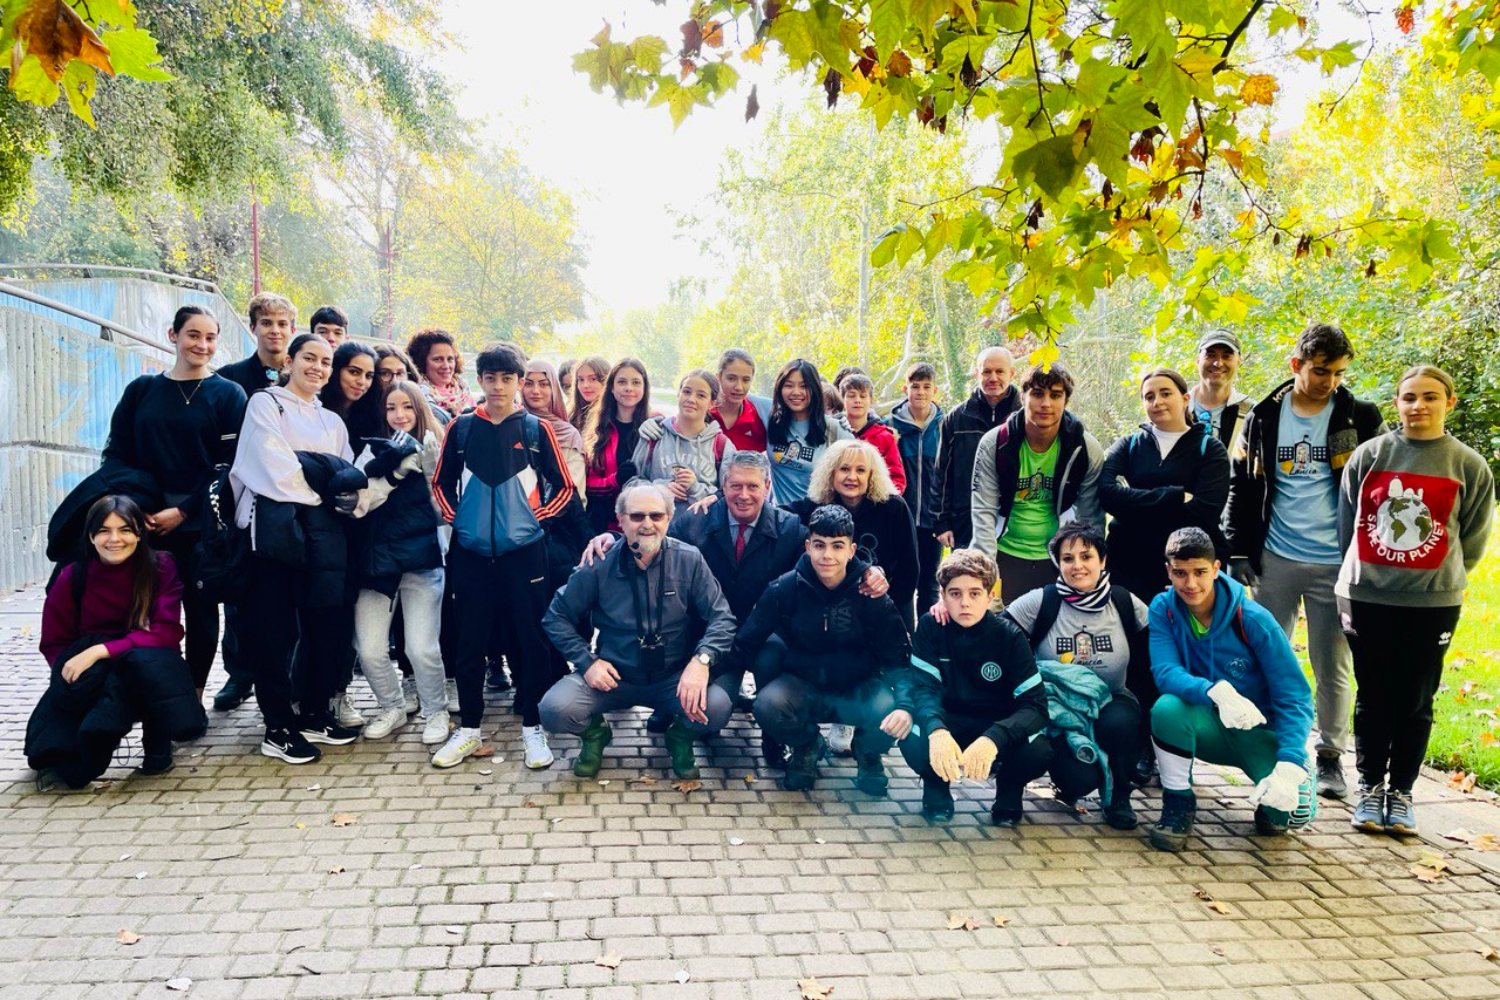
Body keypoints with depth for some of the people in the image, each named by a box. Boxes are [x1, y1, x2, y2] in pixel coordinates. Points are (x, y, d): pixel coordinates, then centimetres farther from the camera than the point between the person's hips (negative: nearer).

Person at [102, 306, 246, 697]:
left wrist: (182, 511, -12)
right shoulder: (141, 390, 10)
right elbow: (116, 455, 7)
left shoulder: (228, 394, 2)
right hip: (146, 524, 2)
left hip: (202, 523, -2)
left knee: (200, 610, 5)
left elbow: (228, 464, -5)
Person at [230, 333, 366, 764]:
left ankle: (315, 715, 18)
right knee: (276, 629, -3)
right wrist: (327, 481, 0)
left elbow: (348, 479, 13)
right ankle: (278, 728, 4)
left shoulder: (332, 422, 23)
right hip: (278, 526, -5)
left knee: (325, 625, 5)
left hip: (325, 531, 5)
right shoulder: (265, 403, 6)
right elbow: (276, 470, -7)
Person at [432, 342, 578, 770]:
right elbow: (441, 482, 15)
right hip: (471, 553, 2)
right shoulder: (462, 427, 5)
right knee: (470, 641, 7)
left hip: (523, 551, -1)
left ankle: (532, 727, 14)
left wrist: (537, 517, -1)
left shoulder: (536, 429, 2)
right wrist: (455, 518, 2)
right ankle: (468, 729, 19)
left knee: (530, 638, 2)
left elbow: (563, 486, 7)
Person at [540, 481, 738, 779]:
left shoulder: (689, 560, -6)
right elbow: (557, 617, 4)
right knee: (555, 710, -25)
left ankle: (680, 736, 9)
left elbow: (721, 617, -8)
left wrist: (702, 659, -26)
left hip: (675, 678, 0)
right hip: (613, 676, 0)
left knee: (717, 707, -30)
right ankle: (595, 733, 13)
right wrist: (586, 661, -10)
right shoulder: (599, 566, -6)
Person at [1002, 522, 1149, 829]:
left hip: (1111, 703, 2)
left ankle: (1117, 795, -2)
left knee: (1120, 722, -34)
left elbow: (1152, 660, 4)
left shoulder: (1125, 604, -2)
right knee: (1079, 779, -26)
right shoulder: (1040, 602, -8)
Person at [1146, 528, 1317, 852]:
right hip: (1209, 727, 1)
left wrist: (1289, 765, -31)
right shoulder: (1163, 609, -9)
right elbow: (1165, 672, -23)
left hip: (1262, 732, -1)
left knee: (1291, 810, -27)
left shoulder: (1253, 619, -16)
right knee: (1167, 708, -32)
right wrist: (1216, 692, -44)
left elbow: (1295, 697, -17)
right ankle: (1178, 803, -10)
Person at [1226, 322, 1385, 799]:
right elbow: (1241, 488, 6)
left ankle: (1331, 756, 22)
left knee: (1333, 666, 7)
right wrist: (1239, 553, 2)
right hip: (1275, 560, 1)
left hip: (1336, 563, -1)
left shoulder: (1360, 418, 0)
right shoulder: (1264, 418, 3)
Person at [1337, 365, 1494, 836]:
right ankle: (1370, 787, 20)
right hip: (1366, 597, 0)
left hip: (1433, 603, 0)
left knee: (1415, 702, 6)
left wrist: (1442, 577, 5)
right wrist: (1363, 571, 10)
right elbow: (1346, 523, 10)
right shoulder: (1368, 455, 1)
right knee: (1373, 698, 8)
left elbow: (1472, 541, 9)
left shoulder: (1470, 467, 1)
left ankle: (1401, 791, 19)